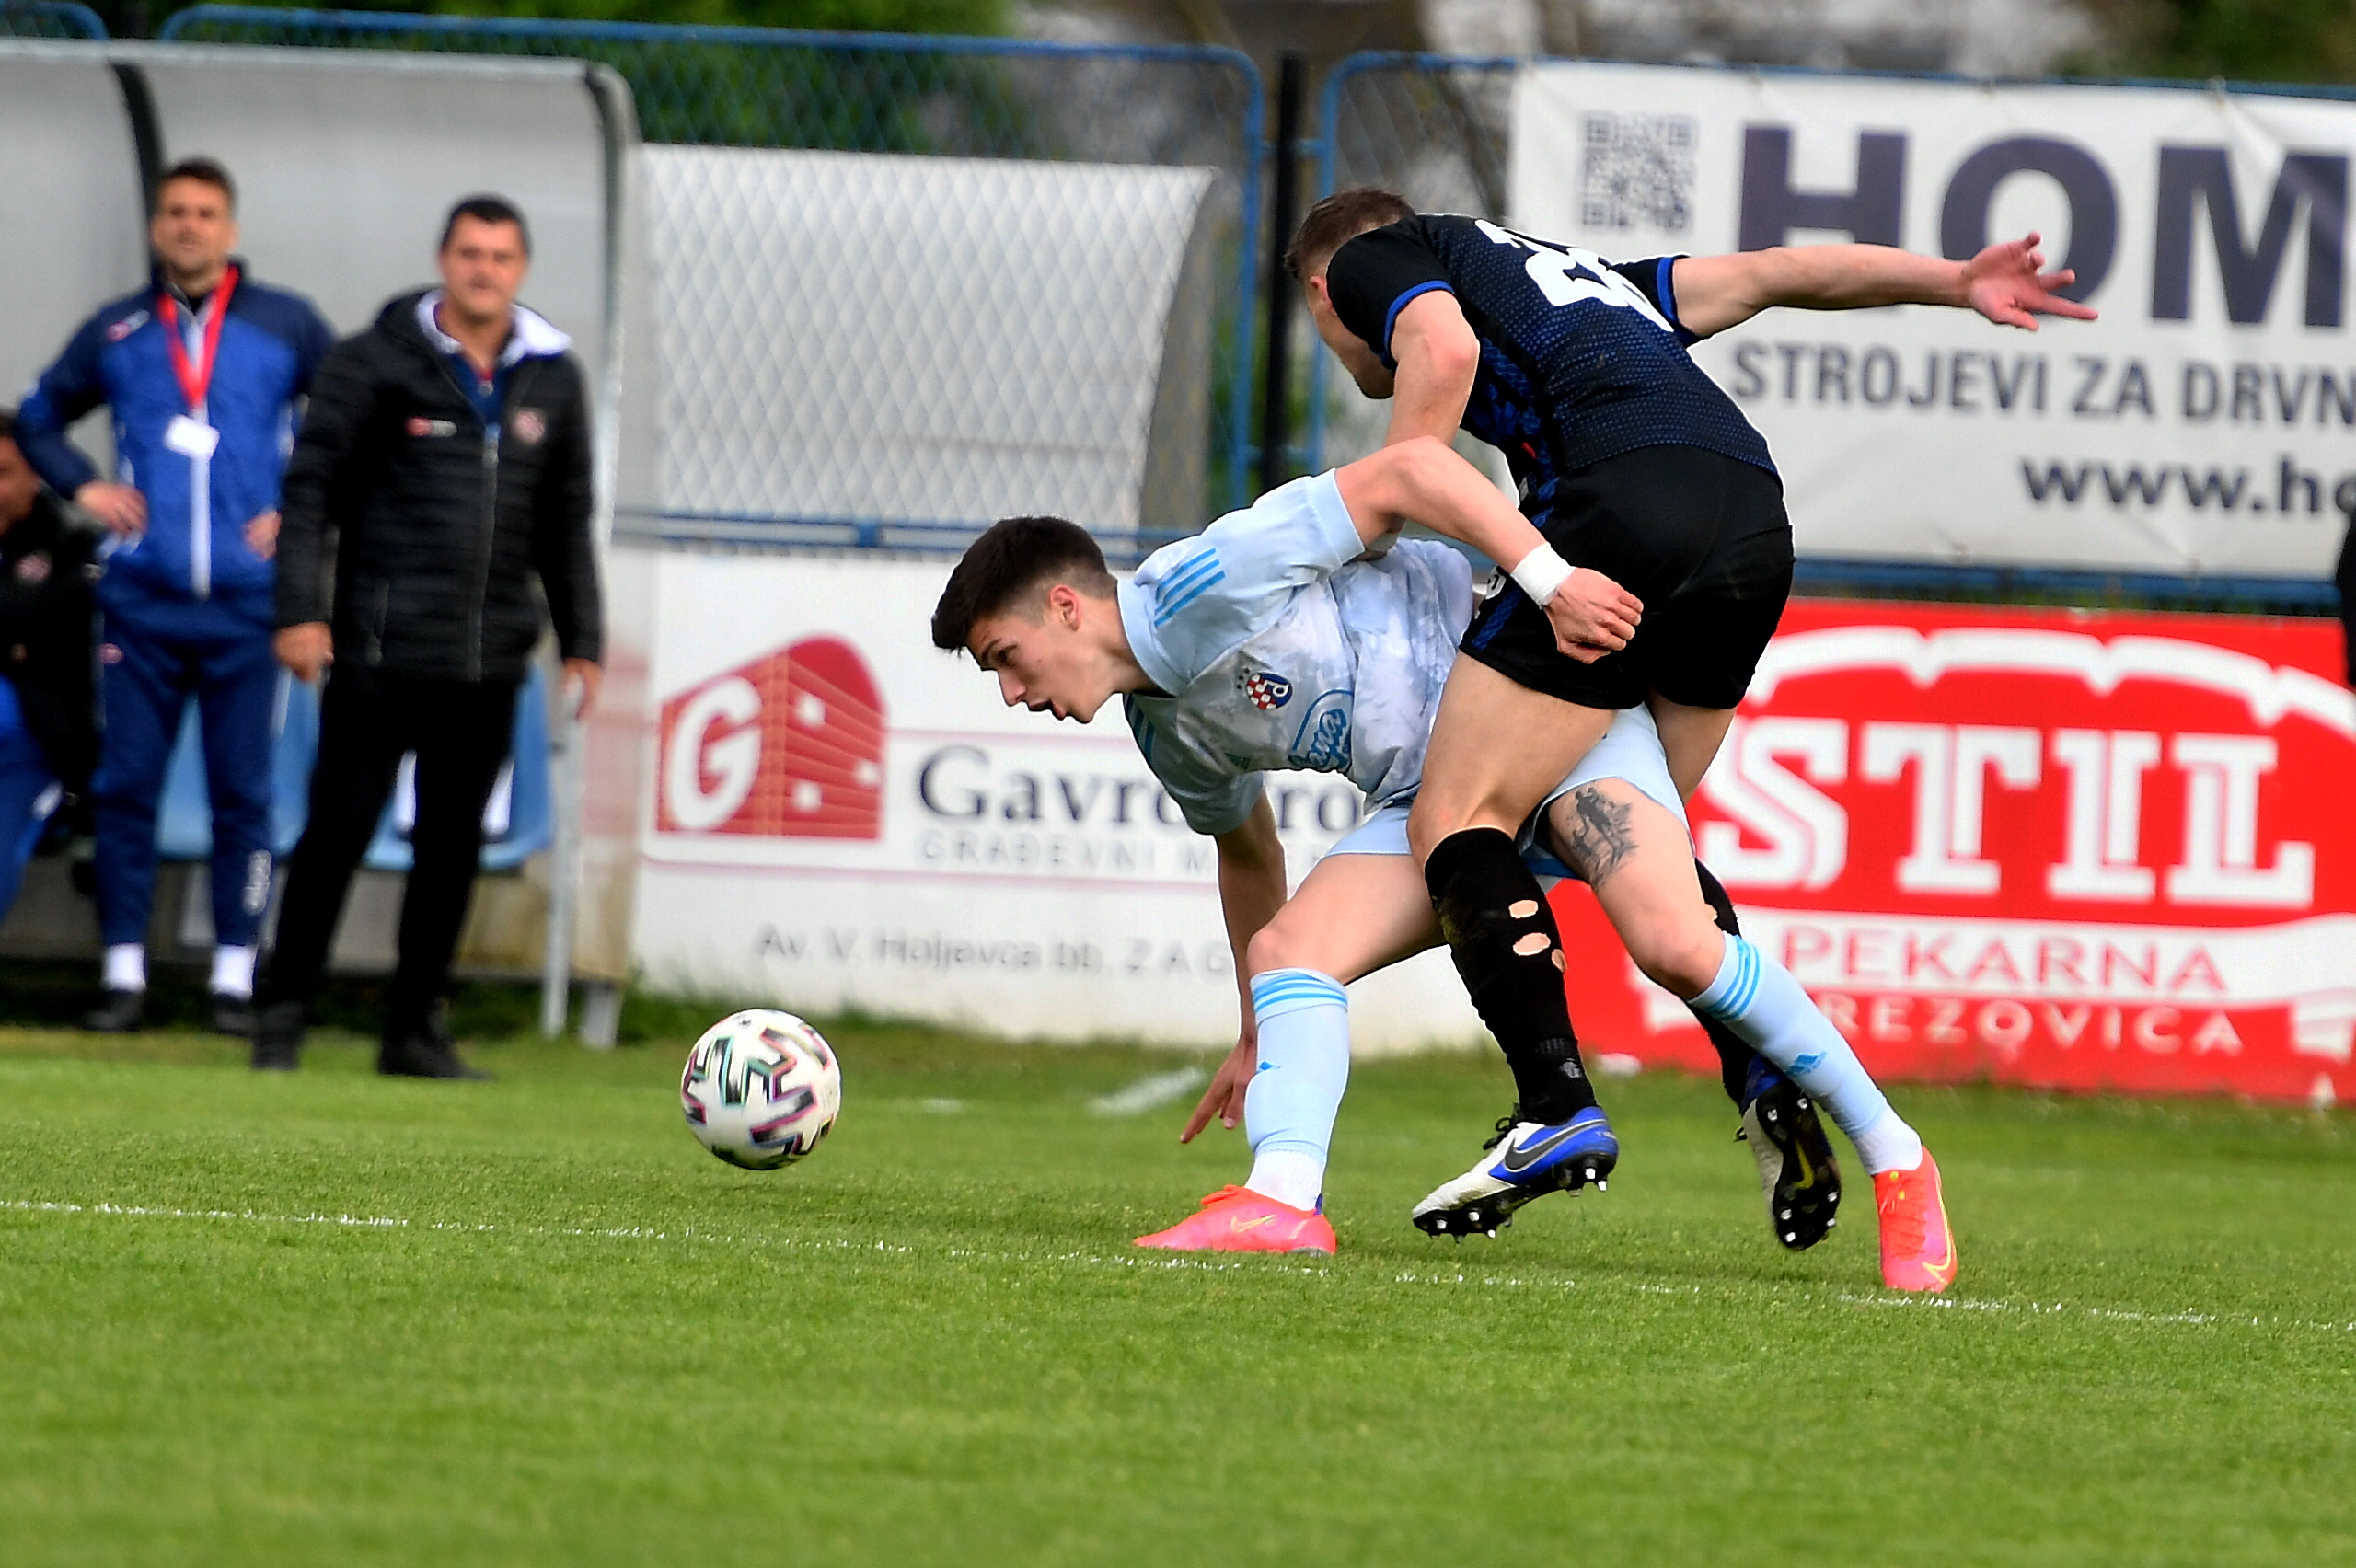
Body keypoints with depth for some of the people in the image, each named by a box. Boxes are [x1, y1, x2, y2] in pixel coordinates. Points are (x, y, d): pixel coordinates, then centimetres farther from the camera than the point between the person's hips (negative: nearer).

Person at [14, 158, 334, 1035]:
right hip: (141, 600, 1)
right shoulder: (115, 332, 10)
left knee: (242, 792, 0)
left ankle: (235, 975, 4)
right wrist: (80, 486, 6)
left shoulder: (286, 326, 5)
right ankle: (124, 971, 6)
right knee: (126, 787, 0)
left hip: (245, 600, -1)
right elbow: (37, 419, 22)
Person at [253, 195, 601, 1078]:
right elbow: (311, 485, -2)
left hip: (490, 664, 4)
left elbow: (566, 521, 20)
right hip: (381, 652, -4)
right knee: (338, 832, -4)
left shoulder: (553, 379, 13)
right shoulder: (379, 361, -1)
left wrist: (581, 639, 17)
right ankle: (283, 1015, 5)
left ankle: (416, 1029, 14)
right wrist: (300, 610, -10)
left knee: (453, 847, 7)